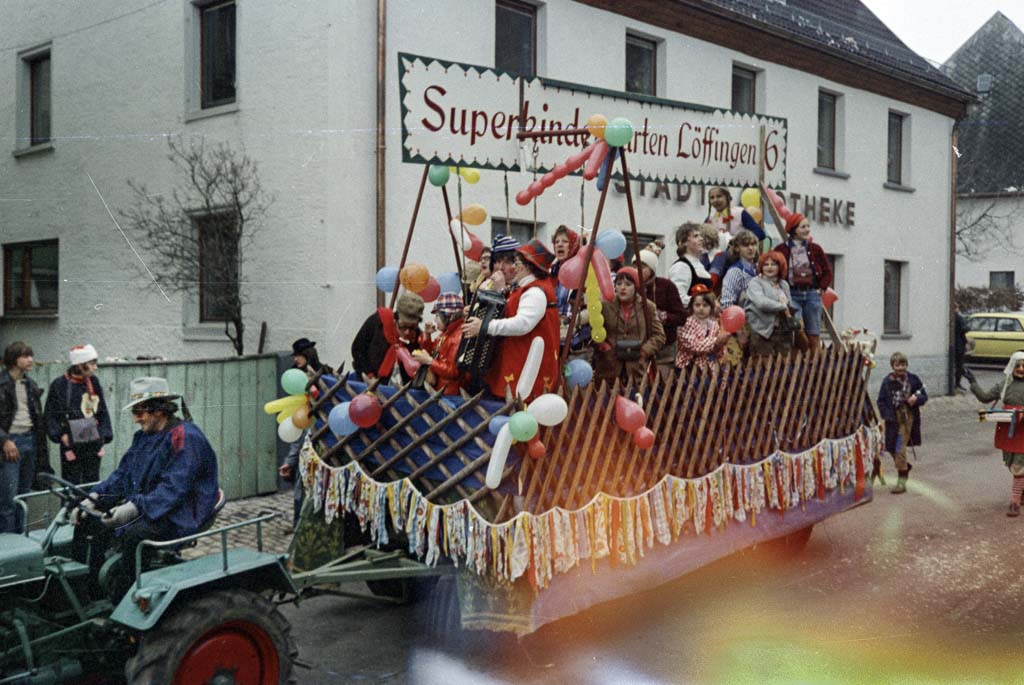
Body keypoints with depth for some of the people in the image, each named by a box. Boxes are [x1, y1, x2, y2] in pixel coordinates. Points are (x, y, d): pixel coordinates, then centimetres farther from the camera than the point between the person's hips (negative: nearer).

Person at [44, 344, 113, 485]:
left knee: (92, 483, 9)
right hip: (72, 445, -4)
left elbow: (103, 413, 11)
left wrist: (103, 439, 5)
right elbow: (50, 415, -1)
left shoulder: (94, 382, 6)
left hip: (93, 444, 4)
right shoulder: (59, 384, -5)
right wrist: (61, 435, -13)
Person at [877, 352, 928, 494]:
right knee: (892, 448, 12)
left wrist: (916, 398, -14)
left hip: (908, 418, -3)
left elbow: (924, 395, 8)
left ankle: (901, 481, -3)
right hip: (893, 419, 3)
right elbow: (881, 401, 3)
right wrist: (886, 415, -10)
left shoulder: (913, 380, -1)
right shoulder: (887, 381, 0)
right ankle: (905, 467, 41)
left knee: (900, 449, -11)